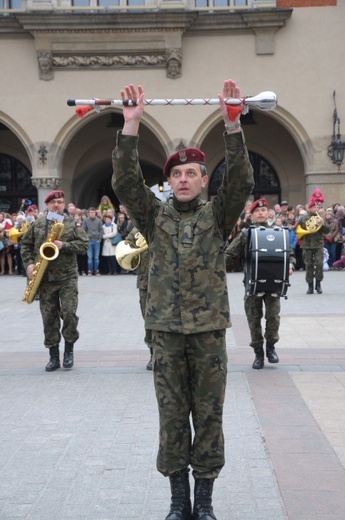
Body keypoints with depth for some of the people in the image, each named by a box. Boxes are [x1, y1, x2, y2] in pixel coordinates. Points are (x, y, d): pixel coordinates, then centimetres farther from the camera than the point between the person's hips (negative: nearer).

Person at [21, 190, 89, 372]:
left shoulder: (73, 223, 2)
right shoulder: (37, 224, 8)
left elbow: (84, 244, -3)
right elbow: (25, 244, 13)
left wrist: (64, 245, -17)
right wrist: (29, 263, -1)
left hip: (67, 277, -2)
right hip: (45, 278, 2)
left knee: (69, 313, -9)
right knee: (49, 317, 4)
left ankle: (69, 350, 11)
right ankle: (53, 357, 13)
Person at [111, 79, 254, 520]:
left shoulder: (217, 215, 5)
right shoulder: (155, 215, 7)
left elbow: (241, 180, -11)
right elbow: (125, 181, -6)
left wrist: (232, 123, -20)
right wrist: (131, 125, -14)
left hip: (209, 329, -1)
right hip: (166, 330, 1)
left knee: (208, 415, 5)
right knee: (172, 417, 6)